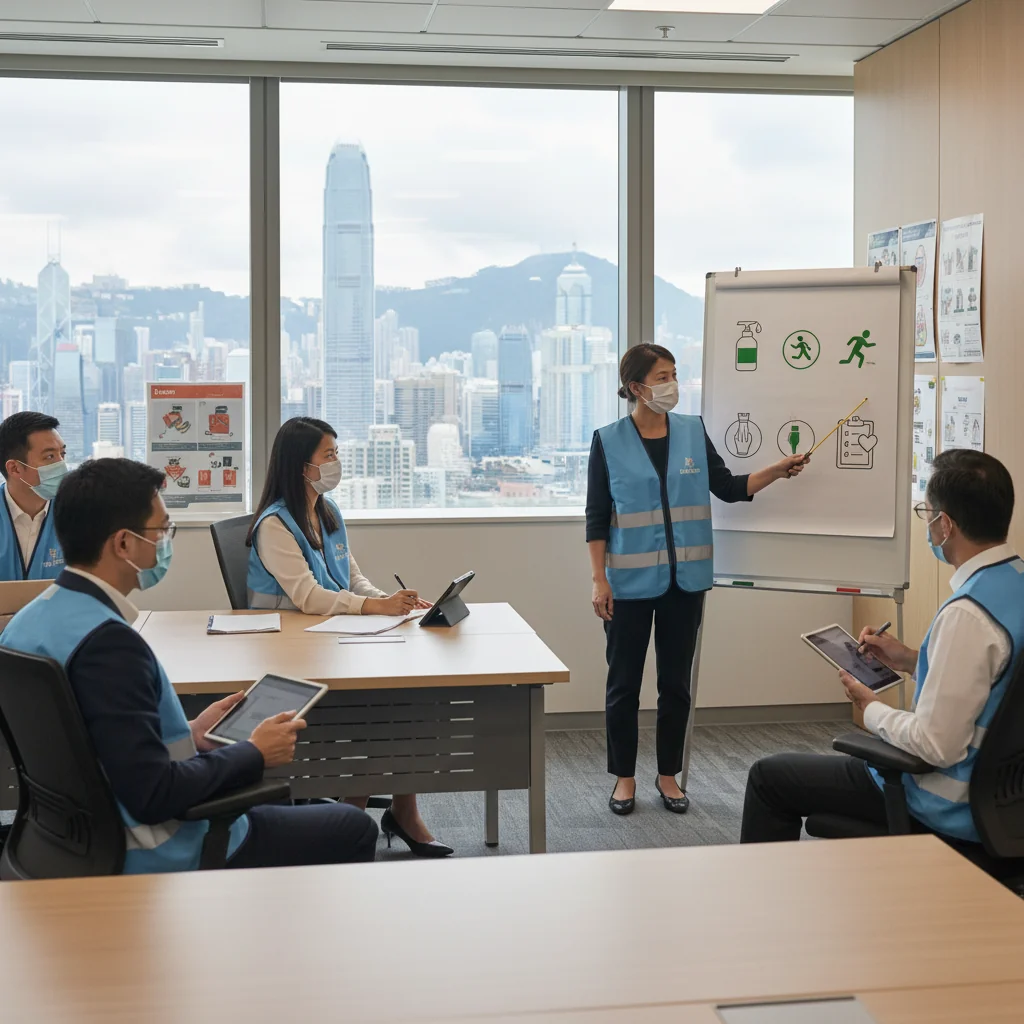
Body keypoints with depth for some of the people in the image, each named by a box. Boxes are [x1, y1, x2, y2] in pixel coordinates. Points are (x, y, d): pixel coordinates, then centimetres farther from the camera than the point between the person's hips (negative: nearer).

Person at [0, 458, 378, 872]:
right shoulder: (106, 641, -29)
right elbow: (152, 796, -29)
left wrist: (188, 734, 9)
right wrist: (254, 753, -15)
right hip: (162, 858, -9)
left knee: (273, 797, 31)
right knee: (354, 829, 7)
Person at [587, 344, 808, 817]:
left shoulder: (693, 432, 4)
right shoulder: (609, 441, -4)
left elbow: (727, 488, 6)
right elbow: (596, 517, -3)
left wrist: (777, 470, -7)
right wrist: (599, 580, -8)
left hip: (685, 580, 3)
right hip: (631, 581, -3)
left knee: (676, 681, 10)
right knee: (624, 683, 5)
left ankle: (668, 775, 23)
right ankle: (624, 777, 19)